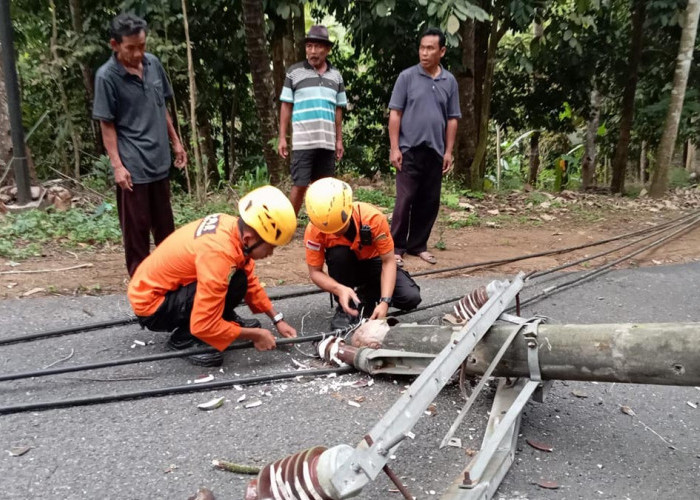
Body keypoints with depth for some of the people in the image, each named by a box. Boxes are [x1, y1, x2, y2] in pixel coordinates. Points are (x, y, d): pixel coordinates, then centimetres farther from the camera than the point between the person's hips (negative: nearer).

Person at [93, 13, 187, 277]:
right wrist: (117, 166, -15)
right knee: (136, 228, 5)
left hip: (159, 160, 6)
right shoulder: (107, 76, -12)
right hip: (132, 166, -5)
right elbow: (107, 125, -10)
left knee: (165, 224, 17)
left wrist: (176, 142, 16)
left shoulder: (153, 63, 4)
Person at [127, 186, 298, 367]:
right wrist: (255, 335, -20)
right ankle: (184, 338, -9)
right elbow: (203, 325, -32)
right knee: (234, 283, -26)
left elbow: (250, 281, 6)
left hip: (166, 286, 8)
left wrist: (277, 319, 2)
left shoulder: (235, 227, -10)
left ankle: (227, 319, 13)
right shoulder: (219, 252, -35)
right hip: (151, 305, -8)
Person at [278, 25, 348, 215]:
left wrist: (339, 140, 11)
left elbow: (338, 110, 16)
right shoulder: (294, 72, 3)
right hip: (303, 141, -3)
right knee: (299, 186, -3)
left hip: (327, 142, 3)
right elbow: (286, 106, 4)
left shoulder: (336, 76, 13)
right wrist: (282, 137, -2)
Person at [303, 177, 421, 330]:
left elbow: (388, 262, -26)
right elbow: (315, 272, -21)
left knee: (411, 298, -23)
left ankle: (368, 296, 8)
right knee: (338, 253, -36)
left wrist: (384, 301, -36)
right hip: (345, 268, 0)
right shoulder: (314, 230, -28)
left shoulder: (373, 218, -32)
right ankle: (345, 308, -14)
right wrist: (340, 289, -40)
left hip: (373, 262, 0)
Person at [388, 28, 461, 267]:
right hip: (410, 149, -3)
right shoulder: (407, 76, -1)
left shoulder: (450, 81, 8)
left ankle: (418, 245, 20)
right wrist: (395, 148, -10)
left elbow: (452, 119, 10)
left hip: (436, 151, 4)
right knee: (405, 200, -3)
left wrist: (449, 151, 4)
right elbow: (395, 114, -3)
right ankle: (396, 247, 6)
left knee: (430, 202, 7)